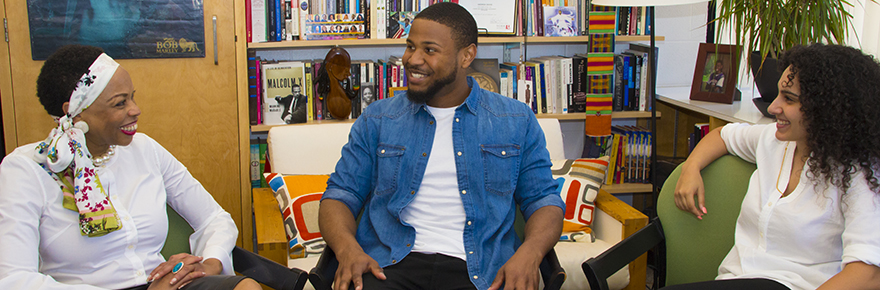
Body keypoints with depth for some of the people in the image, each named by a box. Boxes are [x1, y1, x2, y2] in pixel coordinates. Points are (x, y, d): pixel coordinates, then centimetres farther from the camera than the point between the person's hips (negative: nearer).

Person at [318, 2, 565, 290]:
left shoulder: (517, 122, 11)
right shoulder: (377, 120, 12)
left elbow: (543, 199, 10)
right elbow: (341, 194, 11)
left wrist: (529, 254, -12)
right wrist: (348, 249, -11)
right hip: (388, 263, 0)